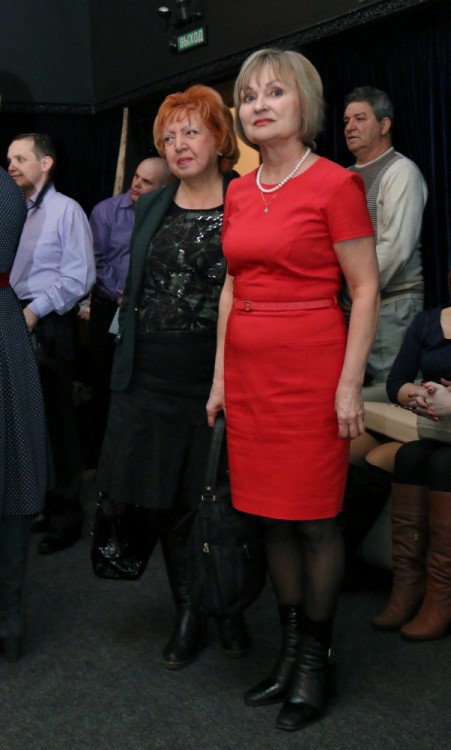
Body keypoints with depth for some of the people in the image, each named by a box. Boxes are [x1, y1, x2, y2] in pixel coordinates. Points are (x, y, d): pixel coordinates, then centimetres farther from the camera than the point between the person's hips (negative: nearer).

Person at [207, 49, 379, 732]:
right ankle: (290, 650, 26)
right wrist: (220, 377, 13)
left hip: (310, 367, -6)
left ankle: (316, 660, 19)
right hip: (249, 368, 6)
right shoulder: (239, 193, 12)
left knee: (314, 519, 2)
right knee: (271, 516, 11)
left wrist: (350, 384, -14)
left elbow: (365, 289, -8)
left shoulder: (335, 183, -6)